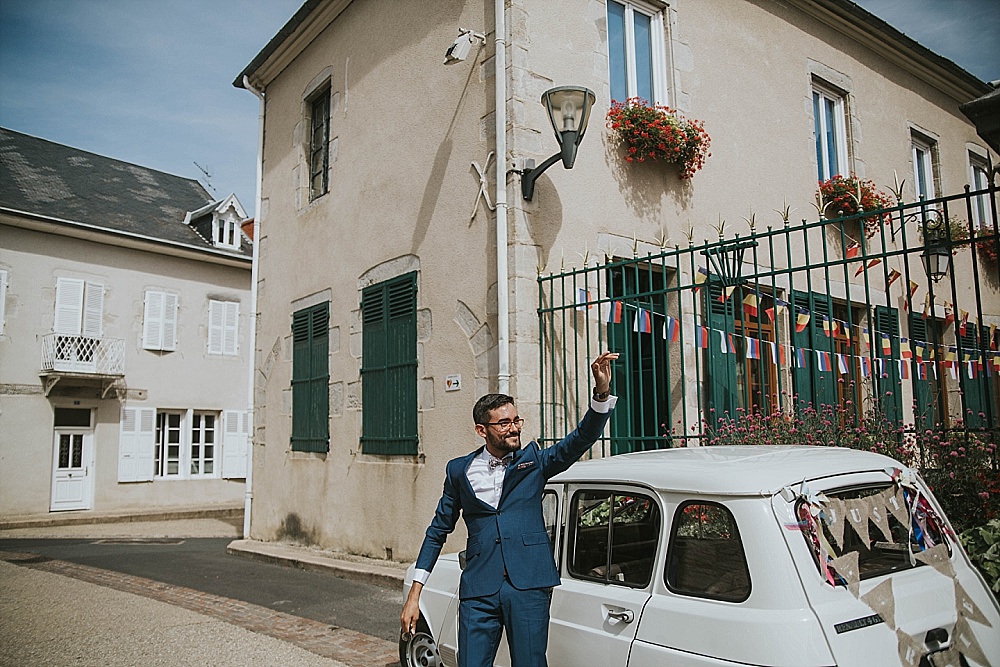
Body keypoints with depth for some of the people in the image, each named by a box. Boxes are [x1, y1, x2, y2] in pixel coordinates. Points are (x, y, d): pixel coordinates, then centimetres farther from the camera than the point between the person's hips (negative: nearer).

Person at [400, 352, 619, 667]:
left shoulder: (534, 461, 5)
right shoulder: (459, 470, 7)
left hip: (529, 586, -1)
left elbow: (582, 437, -8)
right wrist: (414, 595, 8)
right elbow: (438, 531, 12)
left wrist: (602, 392, -26)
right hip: (479, 591, 1)